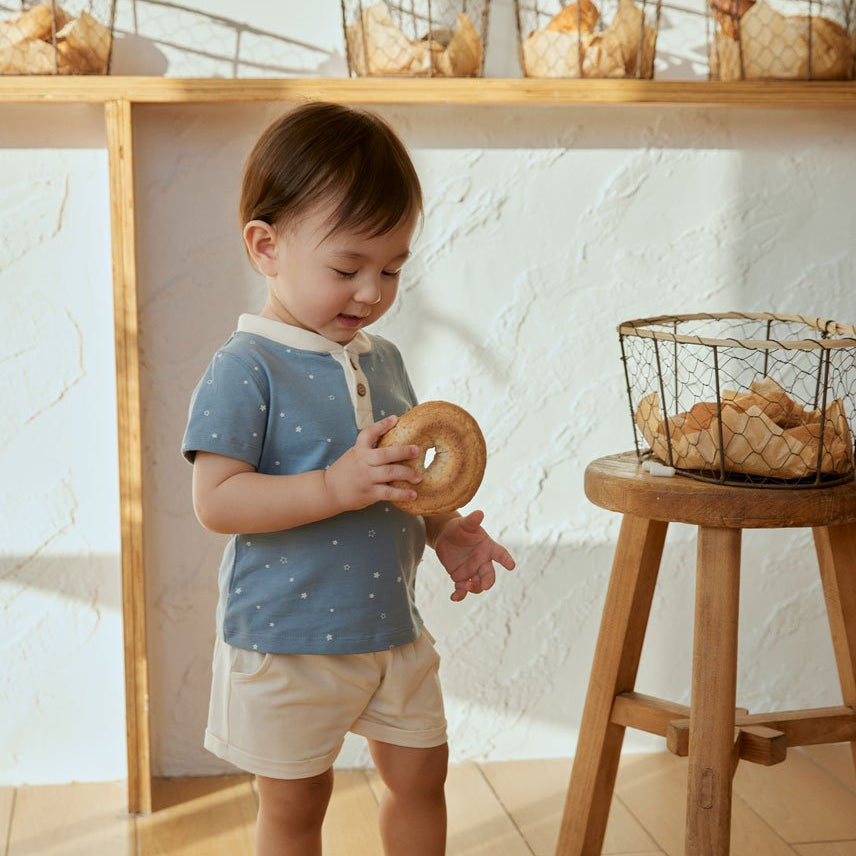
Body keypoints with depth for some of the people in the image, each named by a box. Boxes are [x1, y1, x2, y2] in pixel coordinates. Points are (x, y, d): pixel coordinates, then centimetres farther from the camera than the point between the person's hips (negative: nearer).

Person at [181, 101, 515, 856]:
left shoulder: (381, 359, 6)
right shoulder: (246, 371, -16)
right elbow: (216, 502, -22)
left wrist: (445, 532, 0)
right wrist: (335, 486, -30)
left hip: (392, 629, 7)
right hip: (287, 641, -6)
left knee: (421, 773, 16)